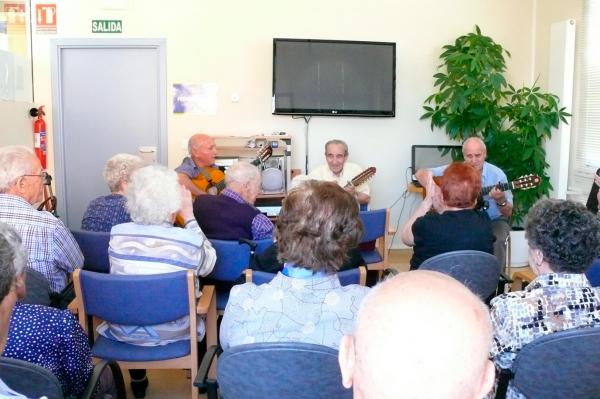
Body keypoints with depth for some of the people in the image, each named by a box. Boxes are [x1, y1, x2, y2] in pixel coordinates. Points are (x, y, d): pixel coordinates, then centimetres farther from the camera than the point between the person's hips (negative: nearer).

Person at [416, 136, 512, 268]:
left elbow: (508, 213, -9)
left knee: (497, 240, -32)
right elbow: (421, 173, -8)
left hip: (493, 220, -1)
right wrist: (435, 190, -25)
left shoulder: (496, 174, -10)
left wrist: (501, 200, -33)